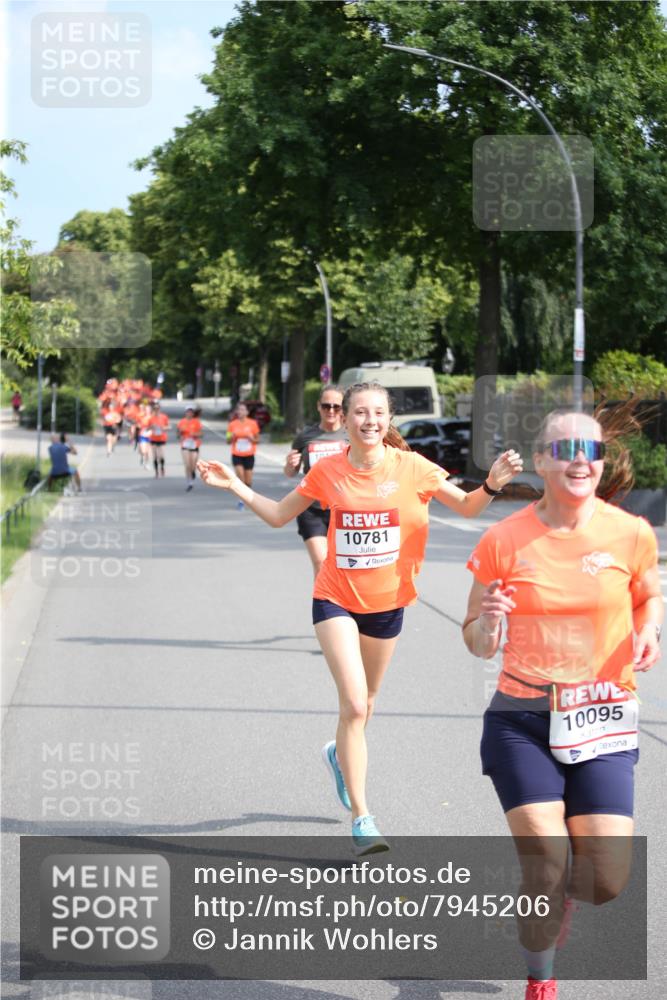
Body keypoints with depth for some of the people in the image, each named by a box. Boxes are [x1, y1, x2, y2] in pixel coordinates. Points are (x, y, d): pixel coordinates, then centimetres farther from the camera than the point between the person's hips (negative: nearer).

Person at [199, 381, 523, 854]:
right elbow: (279, 516, 6)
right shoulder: (327, 470, -6)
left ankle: (340, 754, 52)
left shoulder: (410, 467, -8)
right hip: (336, 599, -2)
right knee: (354, 704, -15)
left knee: (363, 705, 18)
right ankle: (361, 817, -9)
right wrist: (235, 486, -4)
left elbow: (466, 507, -2)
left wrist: (493, 484, -22)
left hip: (387, 602, 2)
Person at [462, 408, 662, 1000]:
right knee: (545, 866, -11)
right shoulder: (504, 541, -5)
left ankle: (561, 893, 33)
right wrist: (488, 623, -20)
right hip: (523, 721, -1)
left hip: (602, 722, 1)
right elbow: (478, 644, 3)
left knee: (608, 881, -6)